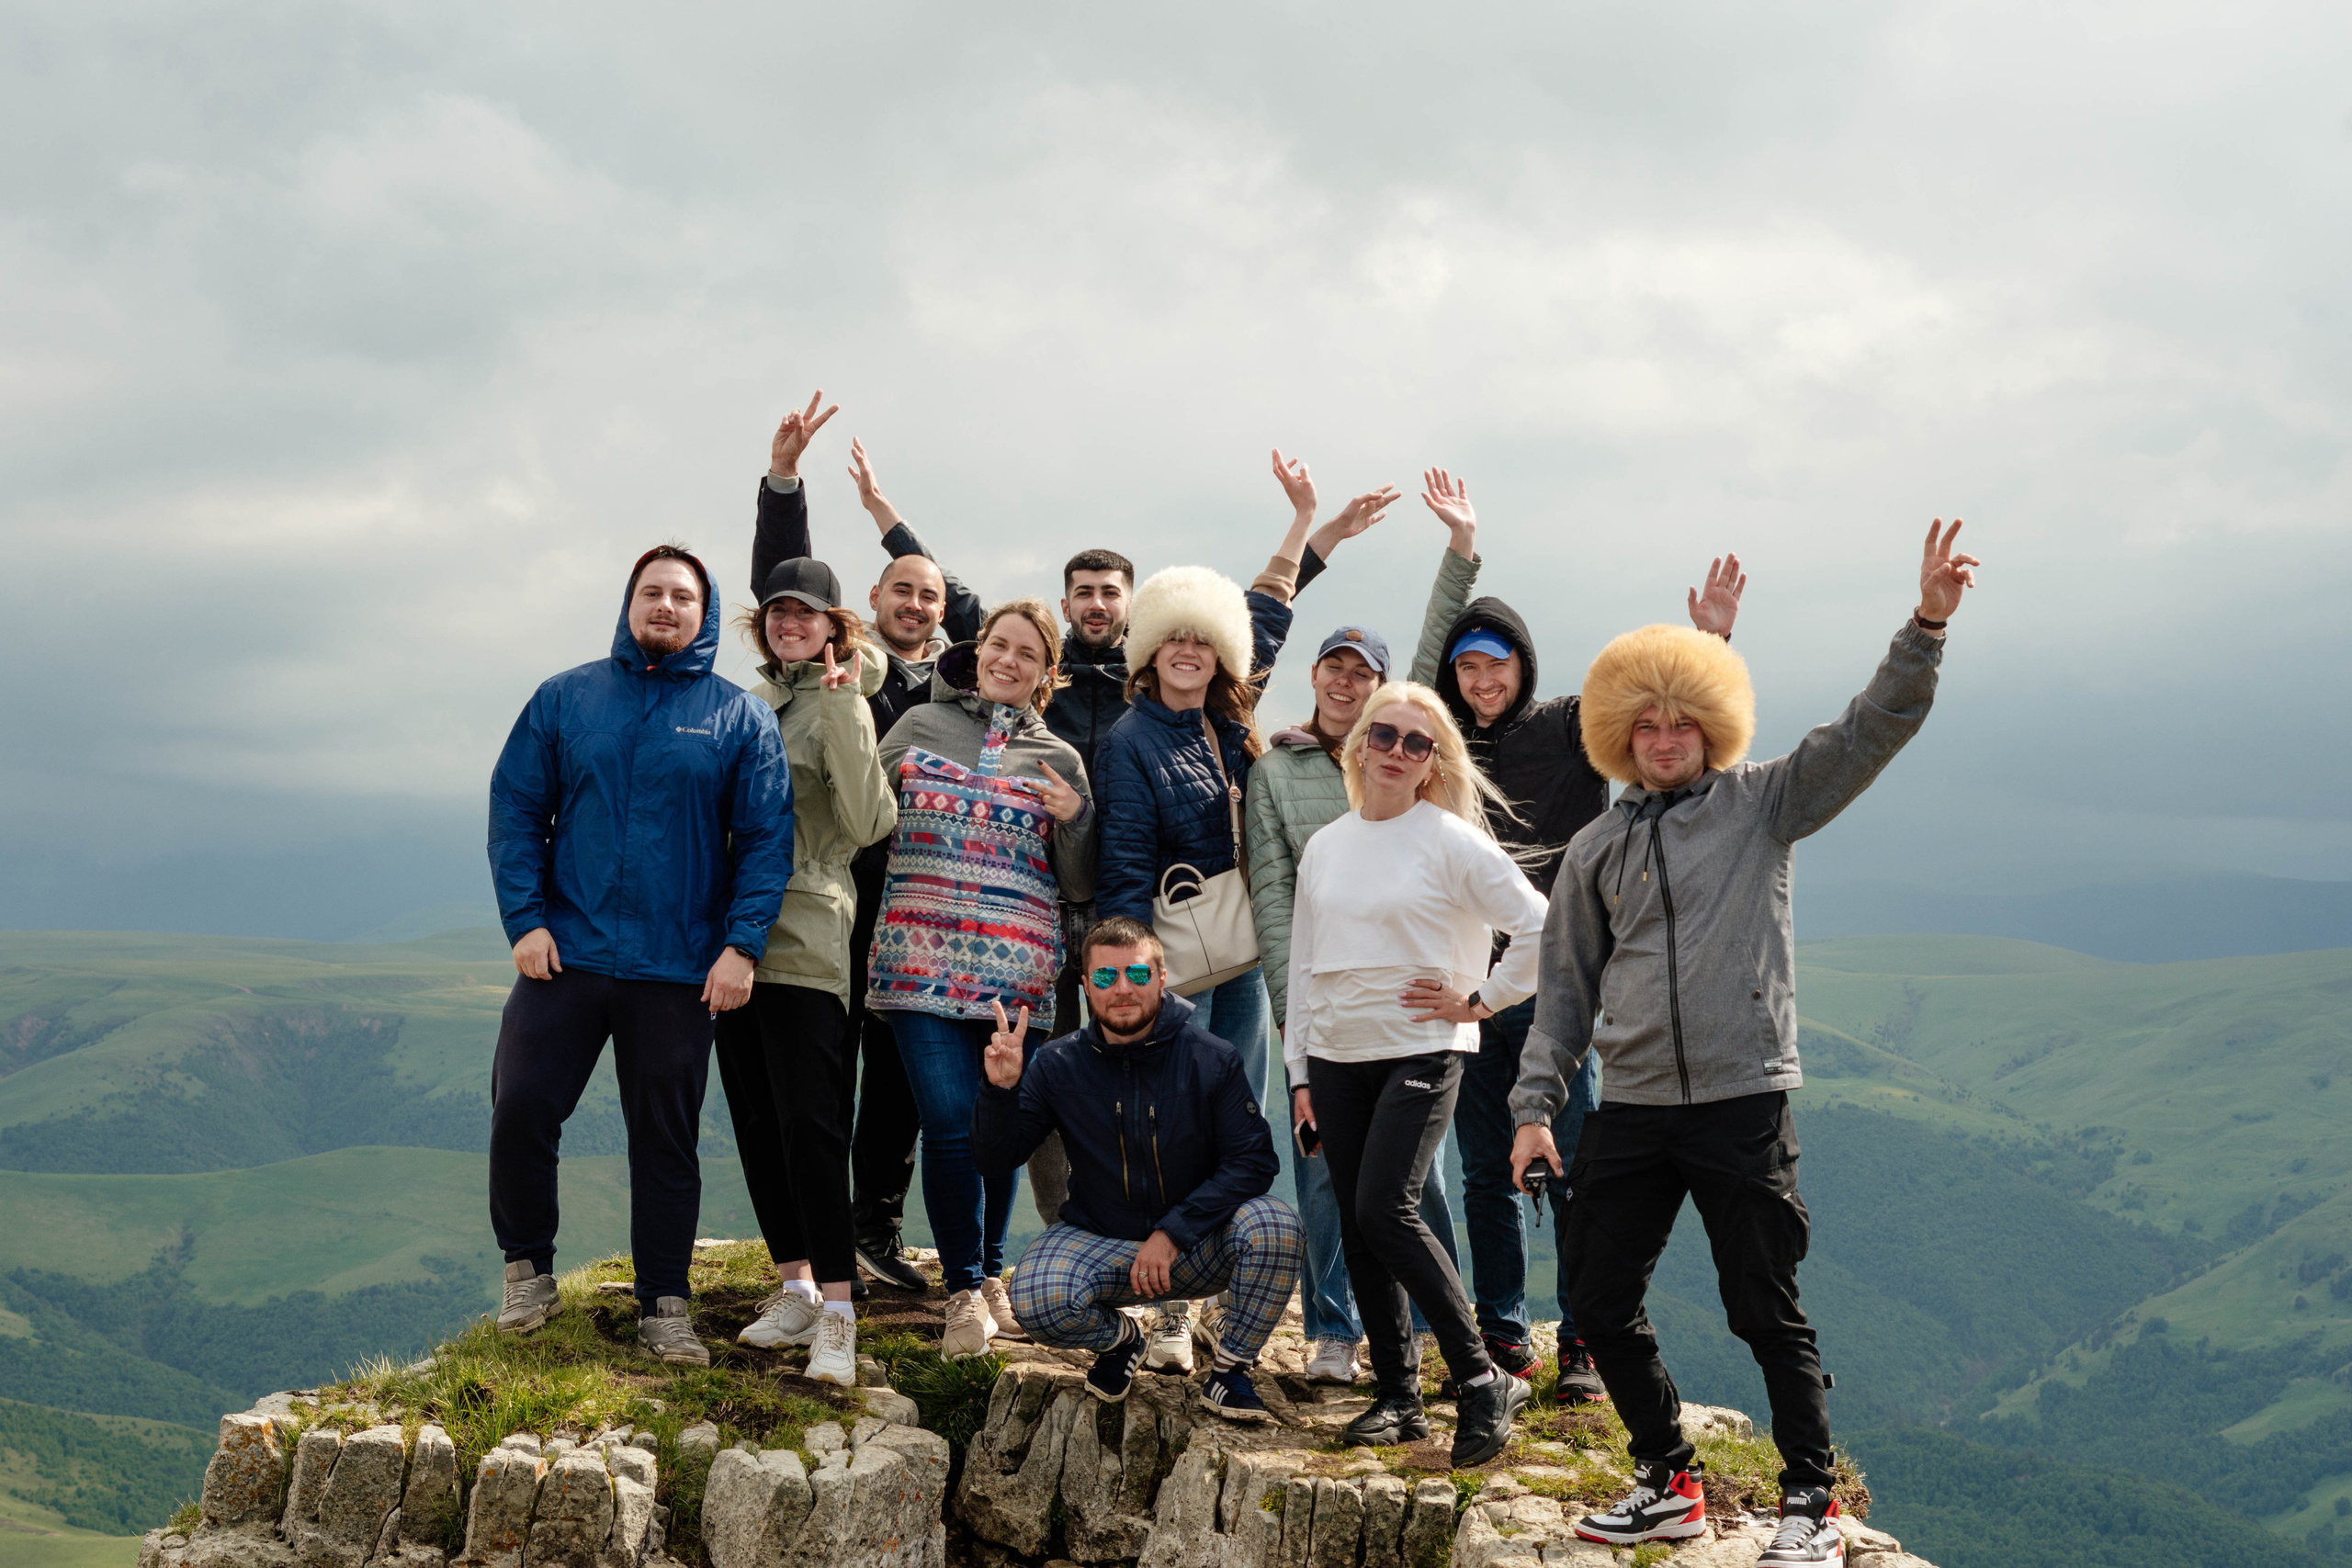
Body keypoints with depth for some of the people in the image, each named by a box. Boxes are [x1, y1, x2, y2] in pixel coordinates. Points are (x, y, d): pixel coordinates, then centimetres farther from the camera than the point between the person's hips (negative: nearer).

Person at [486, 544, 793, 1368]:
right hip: (565, 955, 1)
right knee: (520, 1110, -6)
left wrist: (742, 943, -11)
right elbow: (515, 810, 4)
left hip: (681, 972, -1)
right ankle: (528, 1270, 15)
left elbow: (766, 836, -1)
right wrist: (525, 919, -7)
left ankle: (664, 1304, 17)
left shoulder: (740, 715, 3)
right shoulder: (565, 699, 6)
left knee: (667, 1139, 7)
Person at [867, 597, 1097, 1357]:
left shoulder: (1058, 759, 12)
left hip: (1016, 974, 1)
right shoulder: (919, 726, 11)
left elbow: (1080, 887, 11)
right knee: (950, 1123, -9)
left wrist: (1075, 819, -6)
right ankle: (965, 1292, 2)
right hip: (922, 959, -1)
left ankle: (990, 1273, 27)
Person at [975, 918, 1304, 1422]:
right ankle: (1118, 1338, 7)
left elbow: (1253, 1161, -13)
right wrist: (1001, 1089, -23)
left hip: (1198, 1246, 0)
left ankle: (1230, 1368, -6)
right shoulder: (1060, 1065, -5)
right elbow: (997, 1160, -3)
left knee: (1274, 1225, -30)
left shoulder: (1212, 1060, -9)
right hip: (1101, 1242, 1)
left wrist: (1173, 1232, -22)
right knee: (1036, 1300, -30)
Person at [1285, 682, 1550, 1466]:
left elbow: (1538, 928, -7)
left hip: (1420, 1052, -6)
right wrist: (1299, 1069, 12)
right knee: (1357, 1230, 4)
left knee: (1385, 1210, -19)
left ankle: (1482, 1381, -10)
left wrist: (1479, 1001, -6)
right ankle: (1398, 1396, 13)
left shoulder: (1452, 842, -5)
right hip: (1338, 1059, 6)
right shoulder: (1324, 848, 11)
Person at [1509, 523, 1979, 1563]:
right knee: (1599, 1303, 6)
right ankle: (1669, 1483, 23)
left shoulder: (1763, 804, 4)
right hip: (1630, 1114, 4)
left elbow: (1868, 733, -7)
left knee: (1766, 1313, -2)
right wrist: (1534, 1105, 7)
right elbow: (1566, 989, 14)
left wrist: (1927, 625, -20)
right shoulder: (1596, 851, 12)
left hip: (1744, 1100, -4)